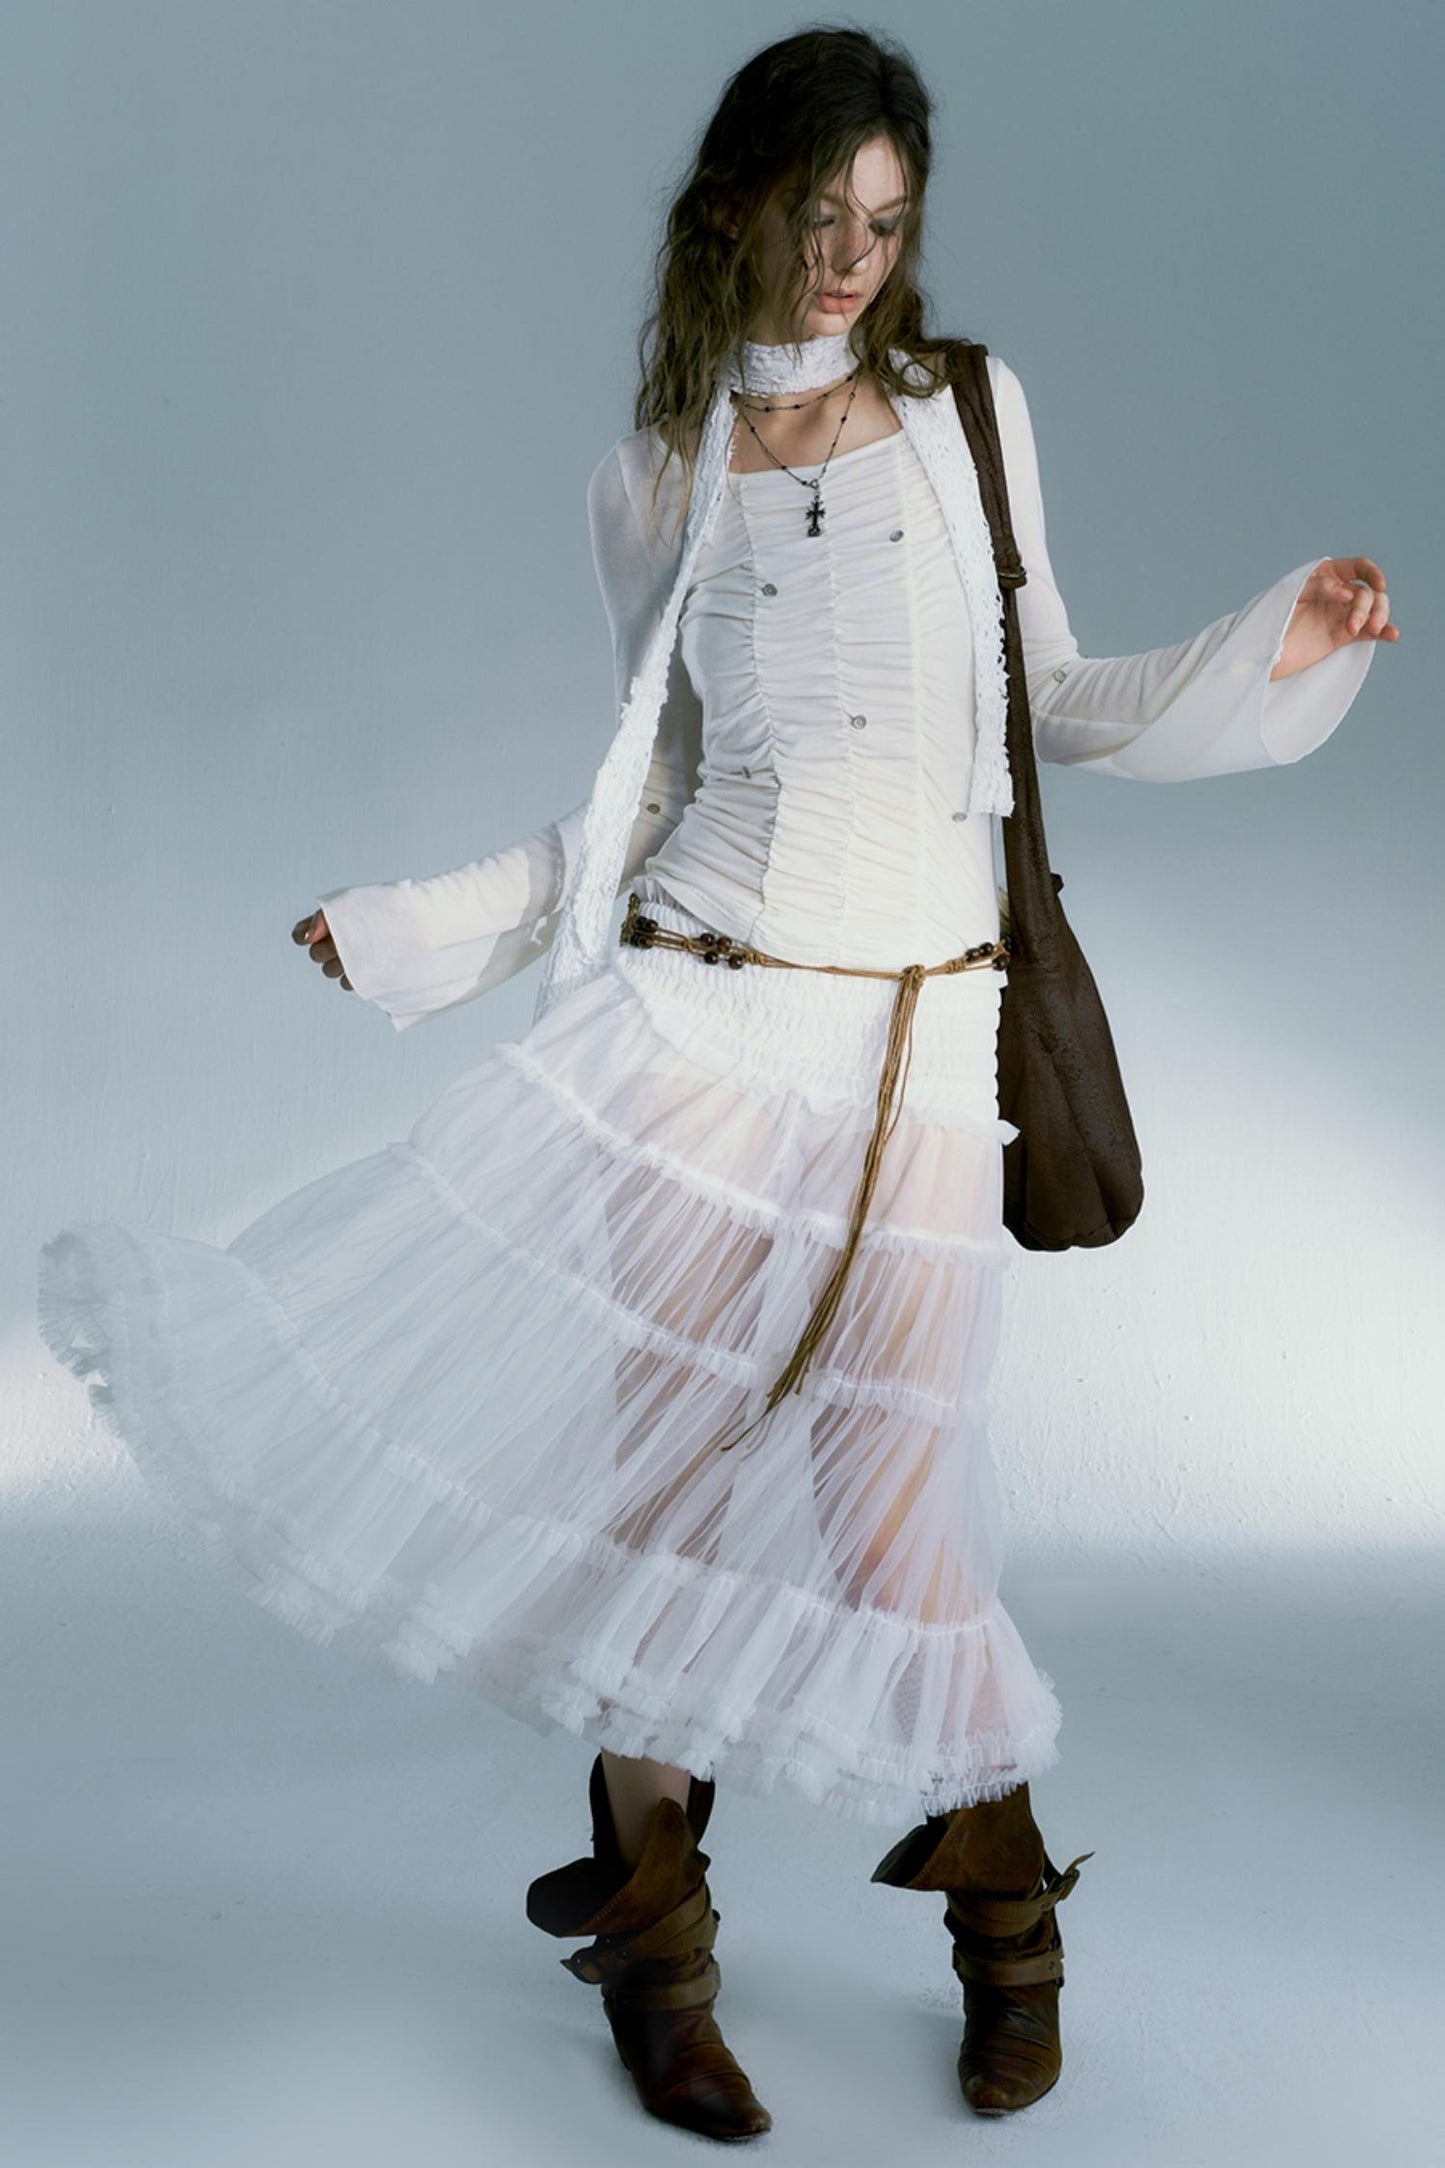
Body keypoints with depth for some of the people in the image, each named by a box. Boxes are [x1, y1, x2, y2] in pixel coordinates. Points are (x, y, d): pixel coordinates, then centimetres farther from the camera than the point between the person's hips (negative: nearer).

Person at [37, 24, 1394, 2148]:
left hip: (913, 1037, -1)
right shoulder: (657, 478, 9)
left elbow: (1052, 702, 14)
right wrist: (410, 925, 9)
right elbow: (651, 793, 13)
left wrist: (1279, 651, 1)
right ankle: (656, 1941, 21)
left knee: (891, 1501, -2)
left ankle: (1001, 1906, 27)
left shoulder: (970, 413, 9)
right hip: (698, 1014, 1)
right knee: (661, 1466, 0)